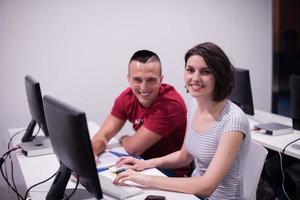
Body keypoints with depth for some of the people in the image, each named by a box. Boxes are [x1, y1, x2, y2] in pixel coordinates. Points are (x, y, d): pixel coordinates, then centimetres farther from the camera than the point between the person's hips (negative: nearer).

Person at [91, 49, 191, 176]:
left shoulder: (170, 104, -27)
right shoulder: (128, 97, -5)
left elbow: (133, 148, -22)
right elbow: (103, 136, -4)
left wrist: (123, 139, -1)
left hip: (172, 172, -6)